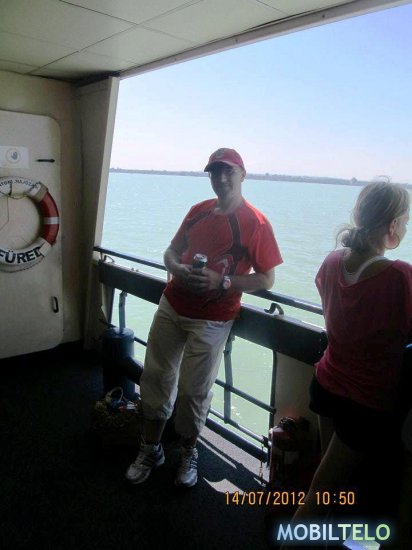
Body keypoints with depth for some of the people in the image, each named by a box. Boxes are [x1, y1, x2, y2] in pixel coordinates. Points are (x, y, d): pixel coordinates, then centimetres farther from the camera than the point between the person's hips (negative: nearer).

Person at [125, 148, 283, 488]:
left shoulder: (256, 223, -10)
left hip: (211, 320, -5)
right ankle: (151, 449, 33)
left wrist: (221, 282, -21)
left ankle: (189, 452, 33)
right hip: (172, 306, 6)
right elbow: (172, 251, 14)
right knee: (155, 377, 12)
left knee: (193, 391, 4)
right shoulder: (198, 211, 7)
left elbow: (266, 279, -10)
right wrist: (178, 270, -9)